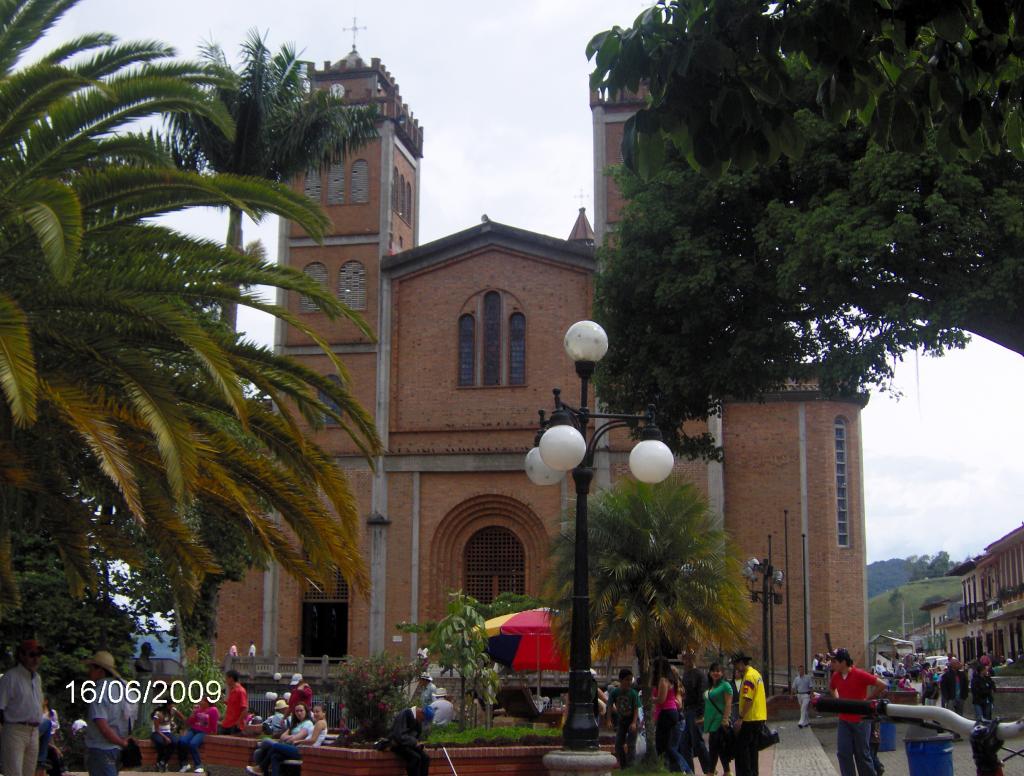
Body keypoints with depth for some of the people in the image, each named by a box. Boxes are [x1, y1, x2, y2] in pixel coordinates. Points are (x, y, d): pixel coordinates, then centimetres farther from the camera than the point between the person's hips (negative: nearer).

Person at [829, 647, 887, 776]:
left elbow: (883, 685, -16)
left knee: (862, 754, 5)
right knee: (843, 753, -1)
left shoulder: (860, 675, -17)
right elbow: (831, 688, 26)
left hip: (860, 720, -5)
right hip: (844, 720, 5)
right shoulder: (835, 676, 2)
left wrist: (867, 699, -11)